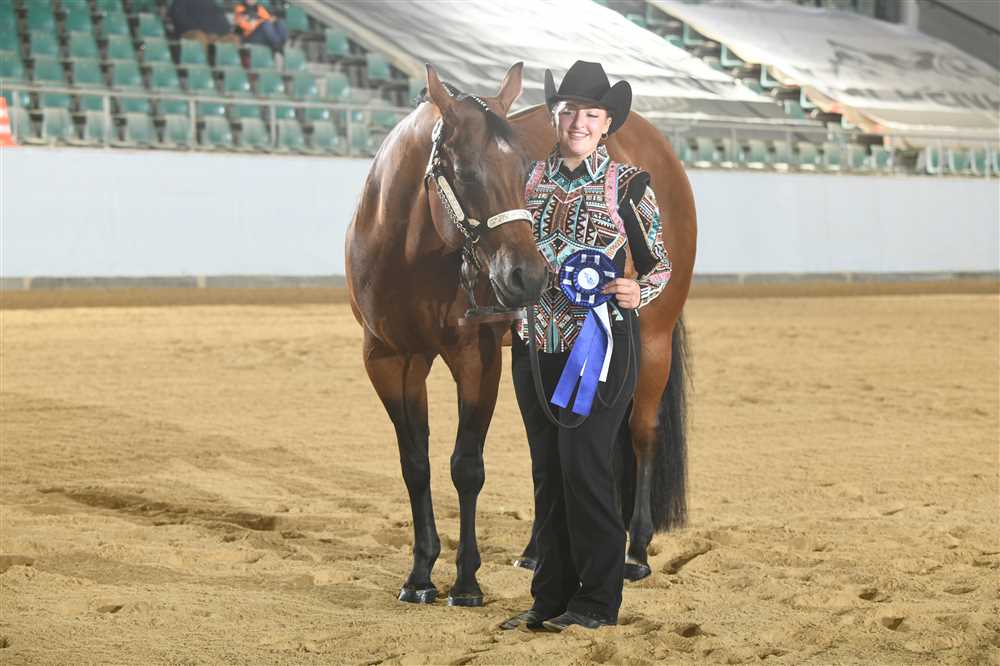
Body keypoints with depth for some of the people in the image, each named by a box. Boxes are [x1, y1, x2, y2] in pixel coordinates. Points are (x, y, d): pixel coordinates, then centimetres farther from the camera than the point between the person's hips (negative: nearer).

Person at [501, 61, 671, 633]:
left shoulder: (628, 186, -3)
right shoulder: (530, 179, 9)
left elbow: (661, 266, 0)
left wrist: (637, 294, -19)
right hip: (535, 343, 5)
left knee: (584, 465, -8)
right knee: (547, 470, 8)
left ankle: (598, 601, 2)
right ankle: (552, 597, 16)